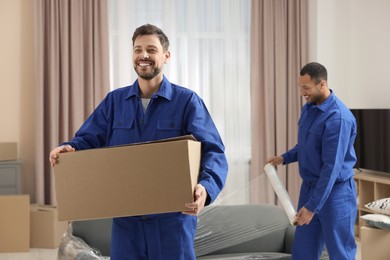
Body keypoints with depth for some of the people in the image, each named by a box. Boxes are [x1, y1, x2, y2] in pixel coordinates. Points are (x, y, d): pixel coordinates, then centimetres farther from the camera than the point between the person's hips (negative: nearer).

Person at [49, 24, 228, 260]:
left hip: (172, 217, -3)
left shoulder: (187, 100, -2)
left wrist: (206, 187, -33)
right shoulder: (115, 101, 11)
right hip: (126, 218, 3)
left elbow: (213, 151, -12)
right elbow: (88, 139, 7)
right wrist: (68, 148, -18)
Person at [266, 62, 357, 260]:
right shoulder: (308, 108, 5)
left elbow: (332, 167, -24)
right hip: (309, 187, 8)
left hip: (335, 192, -8)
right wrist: (285, 158, 5)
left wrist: (312, 206, -24)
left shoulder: (338, 118, -23)